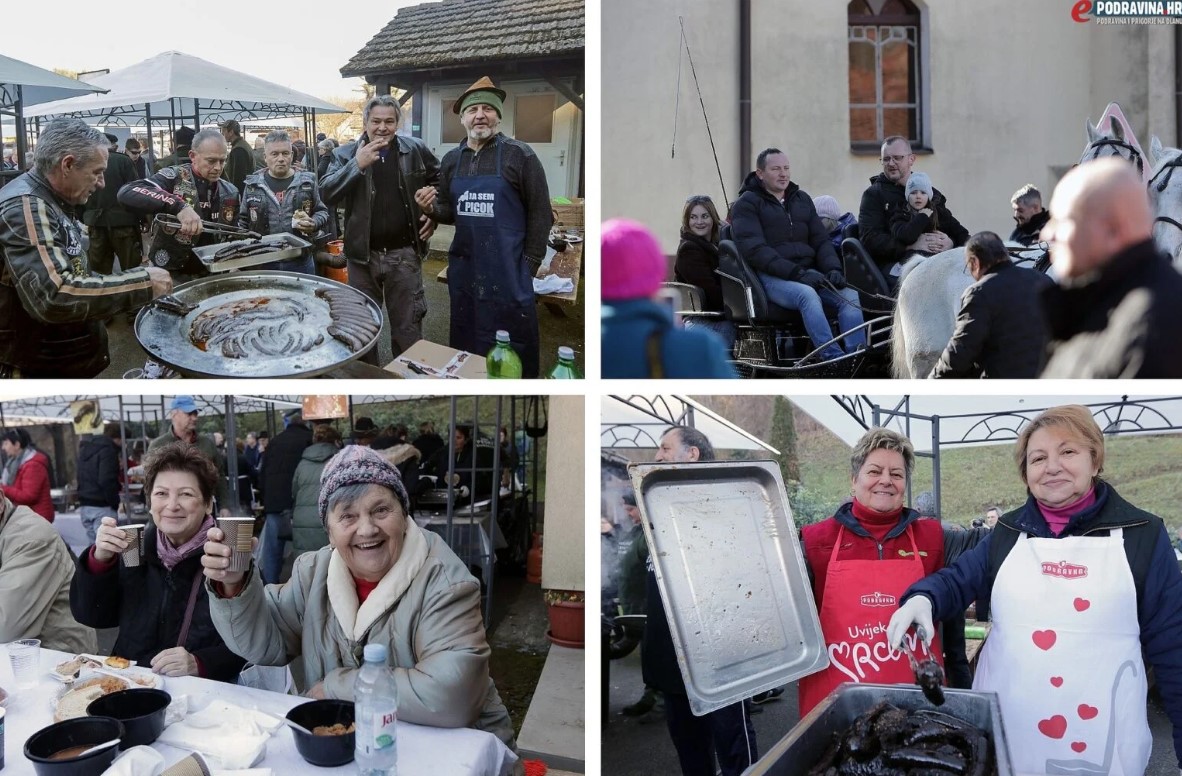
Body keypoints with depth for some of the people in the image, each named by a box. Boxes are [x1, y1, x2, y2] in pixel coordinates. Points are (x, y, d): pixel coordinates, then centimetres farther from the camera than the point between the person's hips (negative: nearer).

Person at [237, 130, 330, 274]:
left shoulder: (307, 182, 3)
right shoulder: (253, 184, 5)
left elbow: (322, 212, 11)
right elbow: (243, 221, 11)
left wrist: (314, 224, -11)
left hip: (300, 262, 0)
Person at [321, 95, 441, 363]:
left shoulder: (416, 150, 1)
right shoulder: (346, 154, -1)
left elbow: (440, 182, 17)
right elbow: (326, 194, -13)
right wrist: (356, 165, -22)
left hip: (404, 254, 0)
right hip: (362, 254, 1)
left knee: (407, 327, 7)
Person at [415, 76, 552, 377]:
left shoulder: (519, 155, -7)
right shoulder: (451, 160, 9)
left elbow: (540, 212, -5)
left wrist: (529, 263, -7)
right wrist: (431, 208, -4)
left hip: (508, 270, -5)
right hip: (464, 268, 5)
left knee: (513, 350, 2)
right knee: (464, 344, 16)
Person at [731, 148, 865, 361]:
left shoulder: (802, 199, 22)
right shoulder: (747, 204, 3)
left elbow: (821, 240, 18)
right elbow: (755, 249, -10)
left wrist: (833, 269, -5)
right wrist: (797, 273, -20)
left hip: (808, 271, 6)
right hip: (771, 277, -6)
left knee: (849, 294, -22)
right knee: (807, 294, -37)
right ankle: (833, 358, -43)